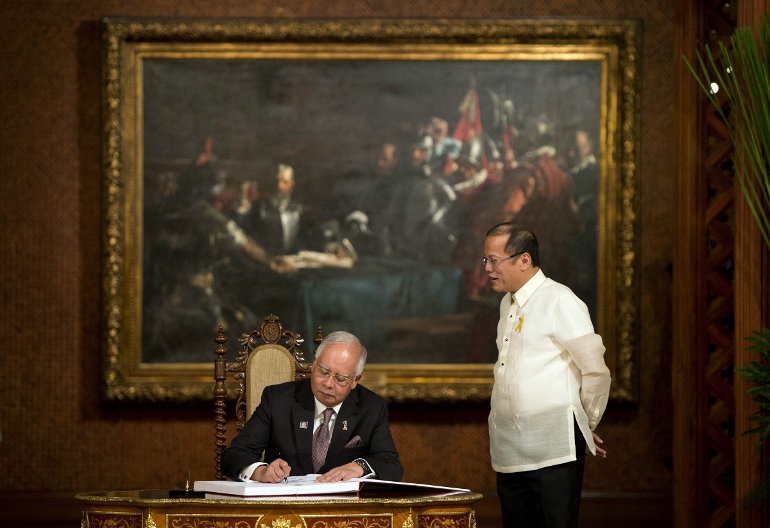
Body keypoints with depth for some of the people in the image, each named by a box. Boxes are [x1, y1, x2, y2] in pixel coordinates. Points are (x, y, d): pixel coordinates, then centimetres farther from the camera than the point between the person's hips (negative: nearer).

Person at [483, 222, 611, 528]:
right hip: (509, 451, 8)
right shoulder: (508, 304, 16)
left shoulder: (560, 302, -9)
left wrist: (587, 425, 3)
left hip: (552, 452, -8)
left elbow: (596, 372, -10)